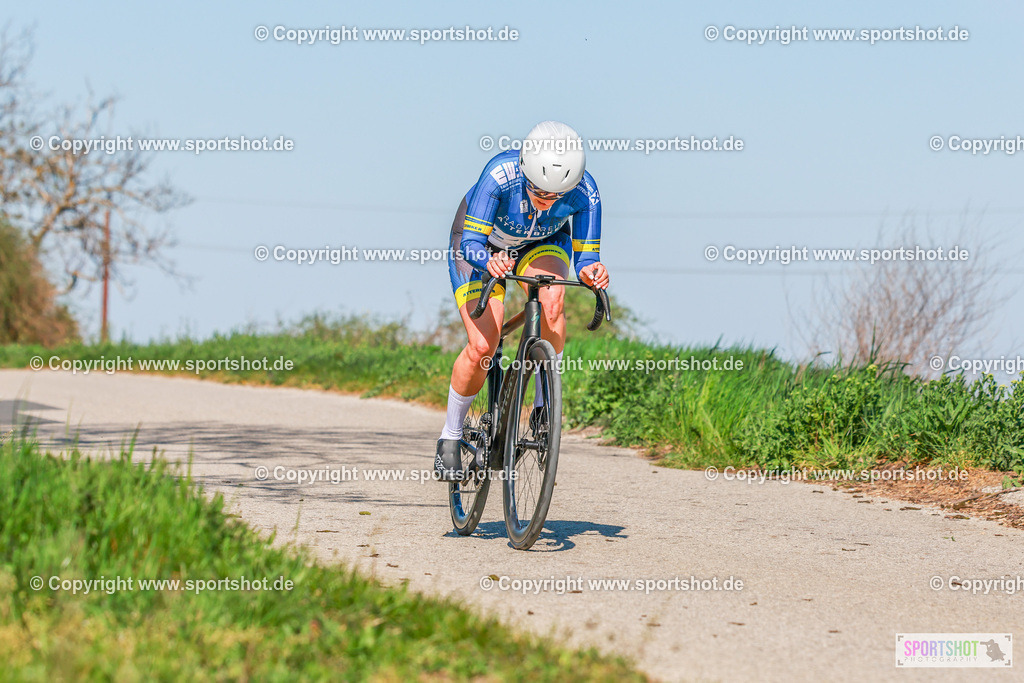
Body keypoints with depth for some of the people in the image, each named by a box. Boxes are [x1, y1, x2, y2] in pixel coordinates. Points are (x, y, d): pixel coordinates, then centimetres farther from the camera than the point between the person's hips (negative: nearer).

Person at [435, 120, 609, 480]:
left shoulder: (585, 192, -33)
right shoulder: (500, 174, -40)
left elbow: (586, 257, -27)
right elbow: (471, 243, -38)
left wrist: (590, 270, -51)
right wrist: (489, 262, -60)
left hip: (543, 245, 2)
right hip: (483, 246, -2)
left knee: (552, 300, -33)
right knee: (482, 347, -17)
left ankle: (544, 403, -14)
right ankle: (450, 437, 8)